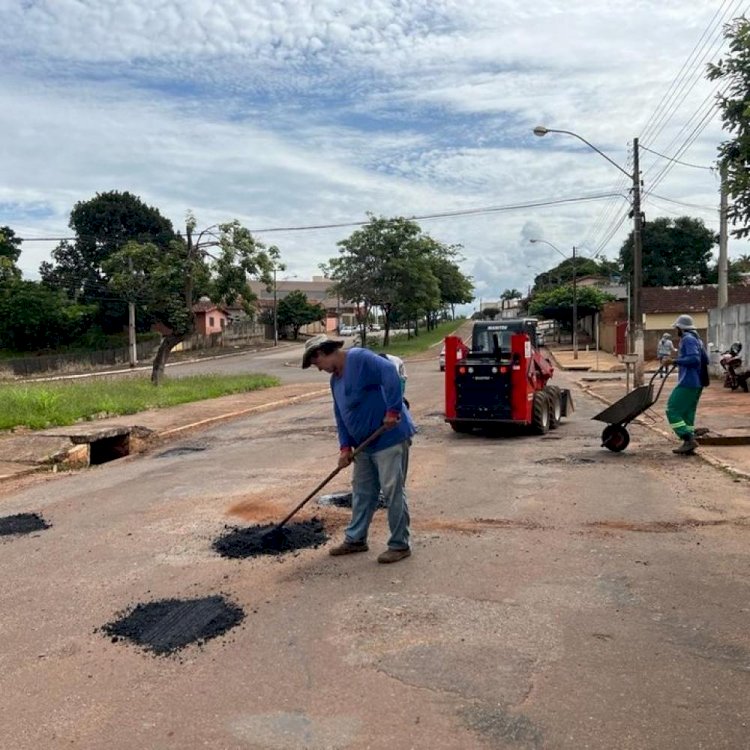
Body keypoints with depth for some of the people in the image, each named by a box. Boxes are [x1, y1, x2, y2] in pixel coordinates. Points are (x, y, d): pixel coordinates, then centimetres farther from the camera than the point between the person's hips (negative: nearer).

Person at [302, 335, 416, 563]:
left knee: (393, 491, -2)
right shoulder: (336, 379, 13)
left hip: (390, 438, -10)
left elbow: (390, 373, -30)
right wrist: (345, 447, 4)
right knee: (362, 492, 16)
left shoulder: (358, 358, -16)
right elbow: (340, 415, 14)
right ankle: (355, 539, 28)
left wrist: (392, 411, -29)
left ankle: (400, 545, 9)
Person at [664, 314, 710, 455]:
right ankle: (688, 444, 12)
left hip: (687, 383, -10)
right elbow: (705, 360, 25)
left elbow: (694, 359, -24)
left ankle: (689, 439, -13)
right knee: (688, 413, 12)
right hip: (697, 383, 10)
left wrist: (675, 361, -21)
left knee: (672, 410, -8)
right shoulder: (697, 340, 19)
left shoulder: (687, 339, -12)